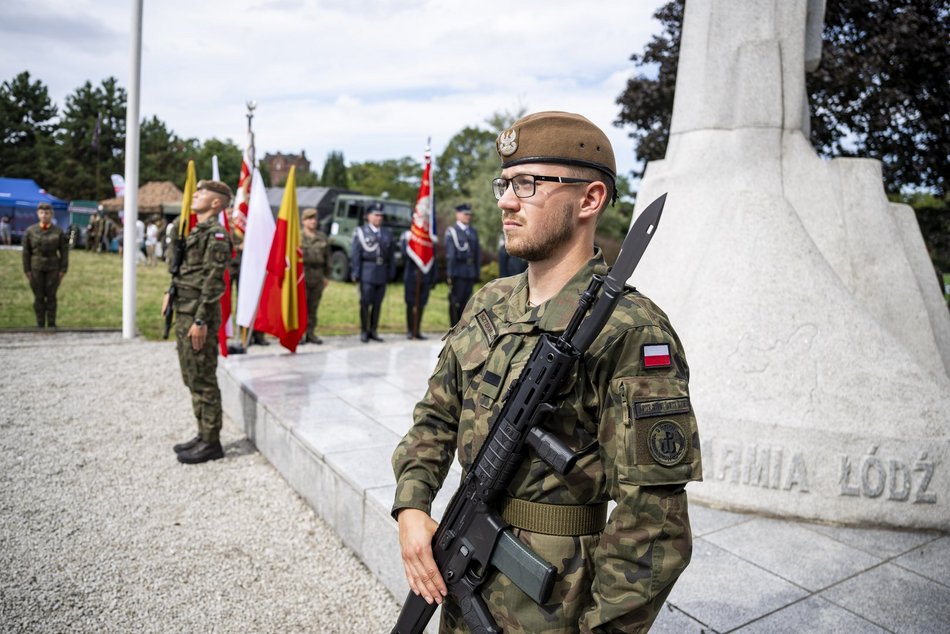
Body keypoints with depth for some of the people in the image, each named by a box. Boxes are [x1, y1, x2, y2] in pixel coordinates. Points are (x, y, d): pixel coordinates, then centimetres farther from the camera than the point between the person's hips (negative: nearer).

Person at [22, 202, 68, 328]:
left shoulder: (58, 232, 2)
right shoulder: (30, 231, 4)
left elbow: (64, 252, 3)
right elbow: (26, 252, 5)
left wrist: (62, 270, -2)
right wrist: (27, 270, 0)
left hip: (53, 269, -1)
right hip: (36, 269, 1)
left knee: (51, 296, 3)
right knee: (38, 297, 4)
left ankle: (51, 324, 11)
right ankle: (40, 324, 11)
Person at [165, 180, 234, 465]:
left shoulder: (216, 234, -14)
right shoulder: (196, 231, 17)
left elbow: (213, 281, -20)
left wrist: (201, 321, -22)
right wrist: (171, 293, 21)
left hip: (199, 314, -10)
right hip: (184, 312, 10)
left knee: (203, 380, -4)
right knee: (192, 378, 15)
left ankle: (211, 443, 6)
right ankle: (203, 435, 25)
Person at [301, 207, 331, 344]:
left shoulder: (322, 237, 14)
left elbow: (327, 257, 16)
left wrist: (326, 276, 12)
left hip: (318, 276, 4)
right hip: (302, 275, -4)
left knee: (314, 306, 7)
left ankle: (311, 333, 14)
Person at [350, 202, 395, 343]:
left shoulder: (387, 233, 13)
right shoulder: (361, 232, 1)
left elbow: (391, 255, 14)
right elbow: (355, 255, -2)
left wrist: (391, 272, 8)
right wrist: (355, 273, -8)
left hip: (382, 273, 4)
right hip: (367, 273, -4)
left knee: (377, 304, 6)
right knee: (365, 303, -3)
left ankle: (373, 331, 14)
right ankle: (364, 332, 7)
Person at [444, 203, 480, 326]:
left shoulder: (473, 232, 16)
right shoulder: (451, 231, -1)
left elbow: (477, 254, 17)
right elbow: (450, 254, -7)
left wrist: (476, 273, 12)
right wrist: (450, 273, -12)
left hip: (470, 272, 5)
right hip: (458, 272, -5)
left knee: (466, 302, 7)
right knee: (455, 302, -3)